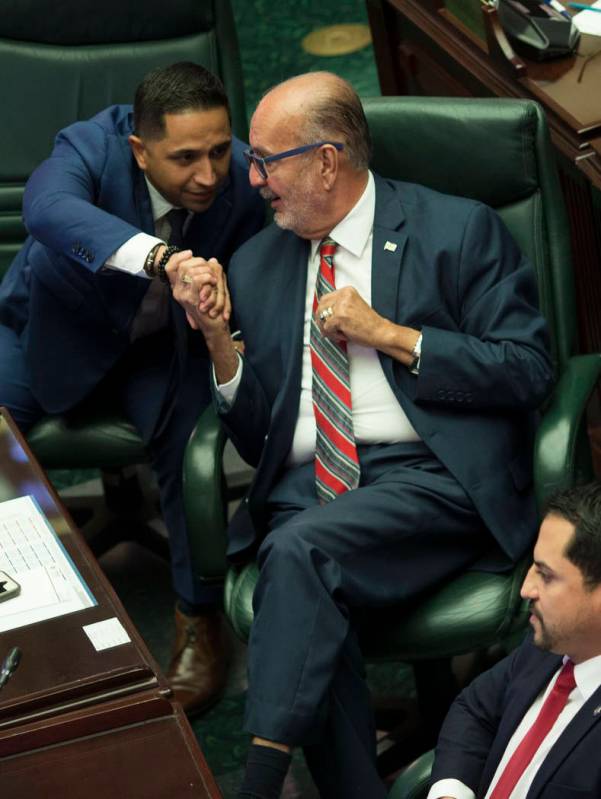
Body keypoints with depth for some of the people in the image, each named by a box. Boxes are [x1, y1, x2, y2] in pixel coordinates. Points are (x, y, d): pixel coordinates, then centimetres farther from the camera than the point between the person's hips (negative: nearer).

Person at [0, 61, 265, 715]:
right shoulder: (93, 147, -29)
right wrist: (160, 258, -69)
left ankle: (197, 622, -8)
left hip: (161, 344, 0)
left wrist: (214, 293, -32)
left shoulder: (243, 182, -22)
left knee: (193, 438, -27)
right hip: (55, 327, 0)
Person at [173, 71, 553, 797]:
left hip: (434, 480, -4)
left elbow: (529, 370, -2)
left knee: (301, 548, -32)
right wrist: (219, 340, 0)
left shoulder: (460, 231, 6)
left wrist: (387, 334, -7)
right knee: (310, 613, -30)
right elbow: (255, 436, 18)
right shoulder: (256, 266, 19)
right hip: (307, 489, 4)